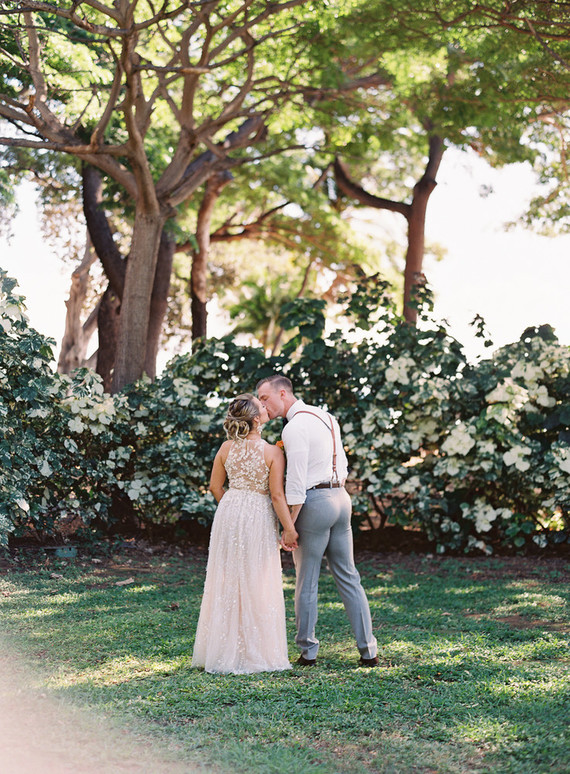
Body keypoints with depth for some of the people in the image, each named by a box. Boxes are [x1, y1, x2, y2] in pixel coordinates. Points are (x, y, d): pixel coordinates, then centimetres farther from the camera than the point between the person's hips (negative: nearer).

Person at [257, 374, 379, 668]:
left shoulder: (295, 427, -15)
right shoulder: (326, 417, 13)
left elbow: (296, 484, -18)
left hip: (314, 501, -8)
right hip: (341, 495, 8)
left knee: (306, 581, 4)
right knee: (347, 576, 12)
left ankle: (307, 652, 12)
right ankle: (368, 651, 12)